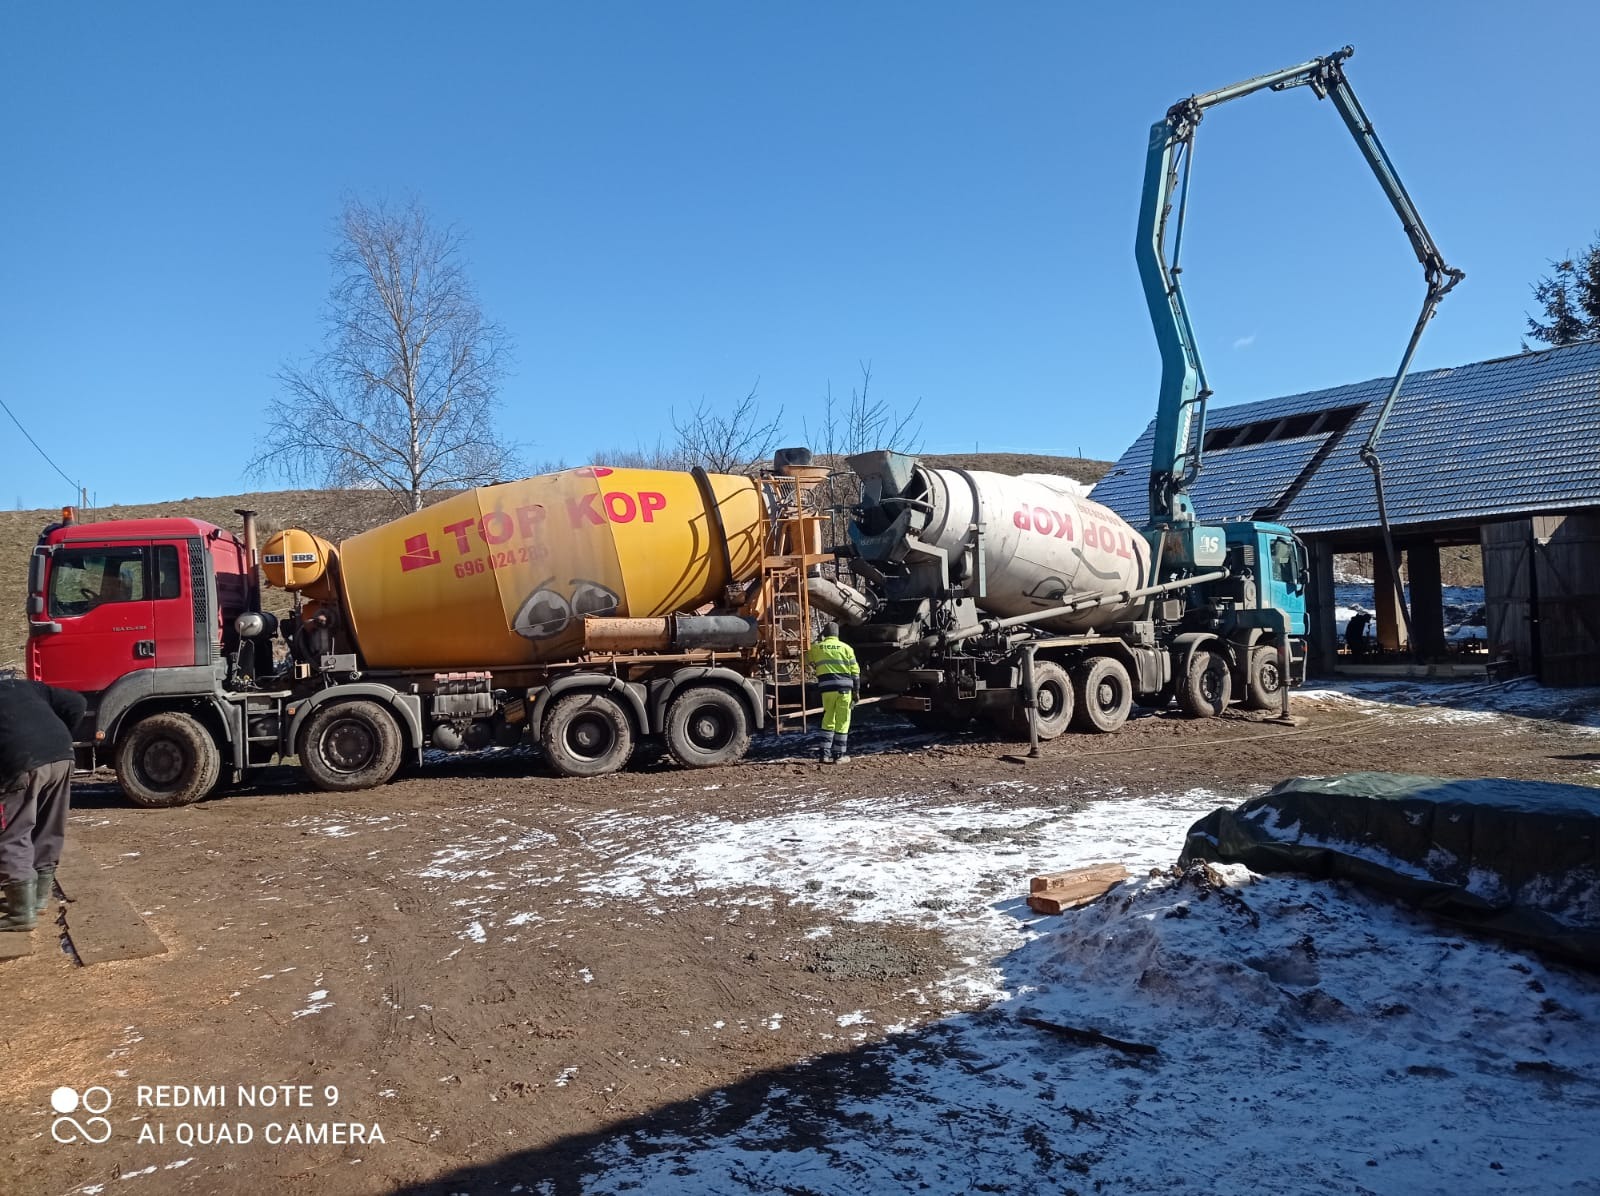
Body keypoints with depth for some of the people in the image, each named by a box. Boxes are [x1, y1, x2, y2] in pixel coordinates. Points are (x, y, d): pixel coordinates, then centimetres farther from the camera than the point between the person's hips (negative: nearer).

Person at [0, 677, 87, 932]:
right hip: (62, 756, 5)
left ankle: (23, 912, 5)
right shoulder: (27, 686, 27)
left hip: (21, 763, -5)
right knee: (49, 830, 20)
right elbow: (76, 703, 18)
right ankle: (41, 895, 32)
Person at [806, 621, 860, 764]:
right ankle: (840, 754, 8)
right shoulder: (846, 648, 7)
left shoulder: (817, 647, 9)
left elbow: (809, 660, 30)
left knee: (828, 720, 13)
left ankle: (826, 753, 8)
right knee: (842, 721, 6)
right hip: (844, 687, -1)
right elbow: (855, 671, 4)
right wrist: (856, 690, 9)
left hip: (827, 686, 1)